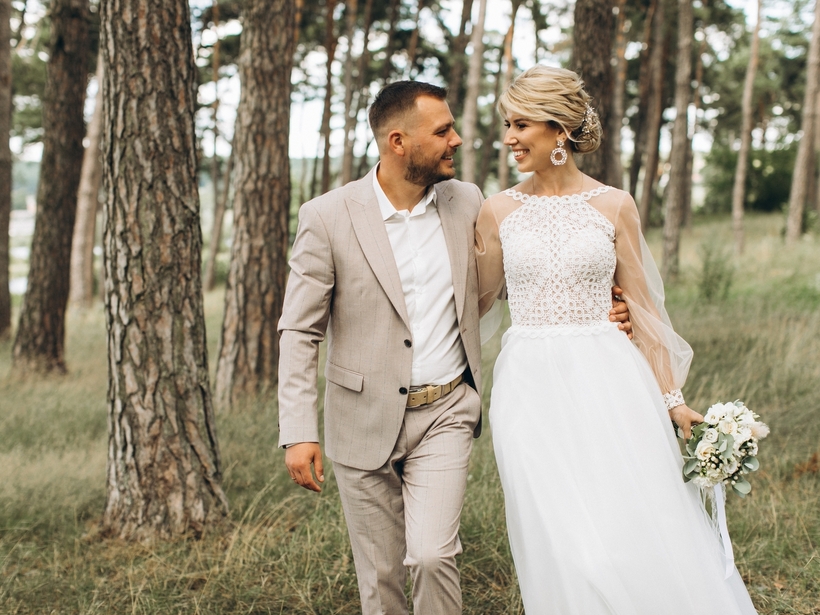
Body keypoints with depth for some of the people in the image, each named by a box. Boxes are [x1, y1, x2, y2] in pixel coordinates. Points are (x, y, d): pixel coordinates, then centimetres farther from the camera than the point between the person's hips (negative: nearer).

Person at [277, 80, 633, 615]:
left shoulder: (467, 203, 1)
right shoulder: (328, 218, -9)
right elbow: (299, 333, -5)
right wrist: (299, 432, -11)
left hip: (445, 414, 1)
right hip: (364, 422, -1)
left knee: (432, 555, -15)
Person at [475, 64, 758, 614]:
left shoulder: (614, 206, 2)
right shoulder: (499, 211, 5)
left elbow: (642, 307, 6)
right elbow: (479, 300, 14)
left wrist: (670, 397, 4)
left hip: (608, 381, 0)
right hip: (531, 384, 0)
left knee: (640, 536, -3)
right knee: (565, 547, -5)